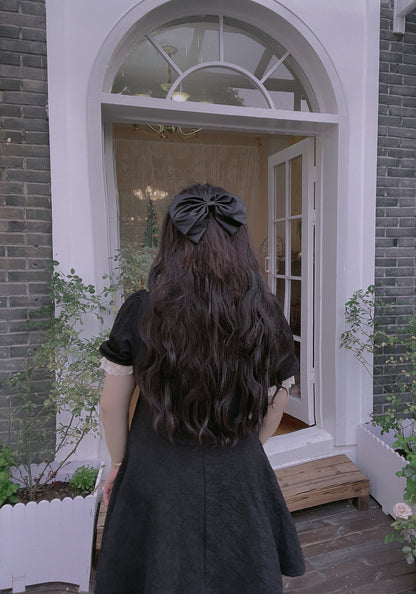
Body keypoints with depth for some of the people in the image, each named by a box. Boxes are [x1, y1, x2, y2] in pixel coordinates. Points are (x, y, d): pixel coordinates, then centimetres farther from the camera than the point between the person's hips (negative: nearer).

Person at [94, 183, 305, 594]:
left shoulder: (139, 312, -18)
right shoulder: (266, 314, -14)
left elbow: (113, 404, -7)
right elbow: (275, 404, -1)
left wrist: (119, 463, 11)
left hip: (155, 479, -1)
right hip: (239, 481, 2)